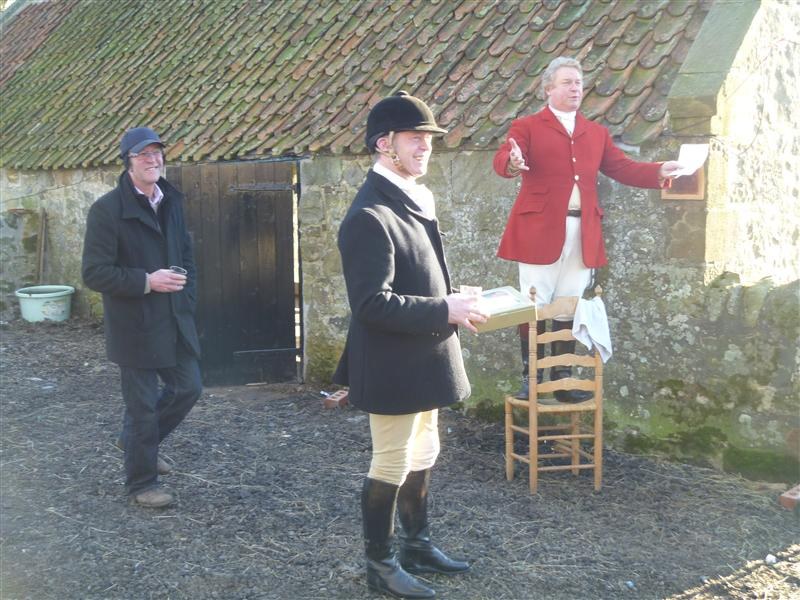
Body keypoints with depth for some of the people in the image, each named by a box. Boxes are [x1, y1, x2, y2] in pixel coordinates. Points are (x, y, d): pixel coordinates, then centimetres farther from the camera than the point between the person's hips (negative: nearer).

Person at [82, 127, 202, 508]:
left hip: (175, 321, 7)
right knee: (143, 404, 3)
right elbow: (94, 273, -16)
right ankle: (141, 483, 22)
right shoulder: (108, 209, -13)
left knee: (188, 388, 12)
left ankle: (135, 439, 37)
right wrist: (147, 281, -23)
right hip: (136, 327, -7)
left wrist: (186, 297, 8)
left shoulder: (172, 202, 9)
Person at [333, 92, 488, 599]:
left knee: (421, 456, 20)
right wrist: (444, 311, -23)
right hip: (393, 363, -9)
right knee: (392, 464, 5)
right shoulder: (370, 215, -22)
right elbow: (372, 304, -26)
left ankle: (417, 546, 37)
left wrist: (452, 302, 4)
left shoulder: (419, 197, 9)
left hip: (422, 356, 9)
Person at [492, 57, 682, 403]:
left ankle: (562, 376, 17)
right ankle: (531, 378, 8)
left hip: (582, 233, 5)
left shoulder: (597, 133, 18)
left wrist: (659, 172, -4)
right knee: (535, 305, -1)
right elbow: (501, 159, -12)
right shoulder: (527, 127, 3)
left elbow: (622, 168, 13)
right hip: (540, 230, -4)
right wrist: (513, 163, -37)